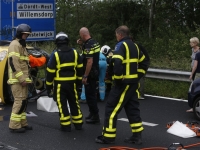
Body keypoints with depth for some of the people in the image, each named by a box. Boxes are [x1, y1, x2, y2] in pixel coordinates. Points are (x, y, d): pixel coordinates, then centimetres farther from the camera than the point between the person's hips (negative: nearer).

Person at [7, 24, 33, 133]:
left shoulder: (21, 45, 20)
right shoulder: (15, 44, -12)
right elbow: (13, 63, -21)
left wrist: (25, 78, 18)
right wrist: (21, 79, -23)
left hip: (22, 79, 10)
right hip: (17, 80, -10)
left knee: (23, 101, 12)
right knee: (20, 101, -11)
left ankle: (22, 123, 19)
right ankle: (14, 126, -8)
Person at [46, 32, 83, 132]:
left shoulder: (55, 54, -10)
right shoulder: (74, 53, 4)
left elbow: (50, 71, -10)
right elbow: (80, 69, 10)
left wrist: (48, 86, -2)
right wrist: (79, 81, 21)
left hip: (60, 84, -4)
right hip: (72, 83, 4)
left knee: (62, 104, 3)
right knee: (74, 103, 15)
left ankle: (66, 126, 3)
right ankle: (78, 124, 21)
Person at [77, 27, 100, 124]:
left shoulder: (88, 45, -20)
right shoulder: (95, 42, 9)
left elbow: (90, 61, -26)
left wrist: (85, 76, -24)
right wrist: (83, 44, 10)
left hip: (90, 74, -10)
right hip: (95, 72, 10)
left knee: (90, 95, -3)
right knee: (92, 94, 19)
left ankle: (95, 117, 2)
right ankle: (92, 113, 29)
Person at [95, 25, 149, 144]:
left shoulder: (121, 45, -12)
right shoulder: (134, 46, 14)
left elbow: (117, 63, -27)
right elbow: (143, 63, 19)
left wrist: (118, 78, -17)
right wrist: (137, 76, 16)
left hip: (123, 83, -8)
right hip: (133, 83, 8)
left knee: (112, 108, -2)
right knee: (132, 108, 13)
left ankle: (108, 137, 1)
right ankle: (137, 136, 14)